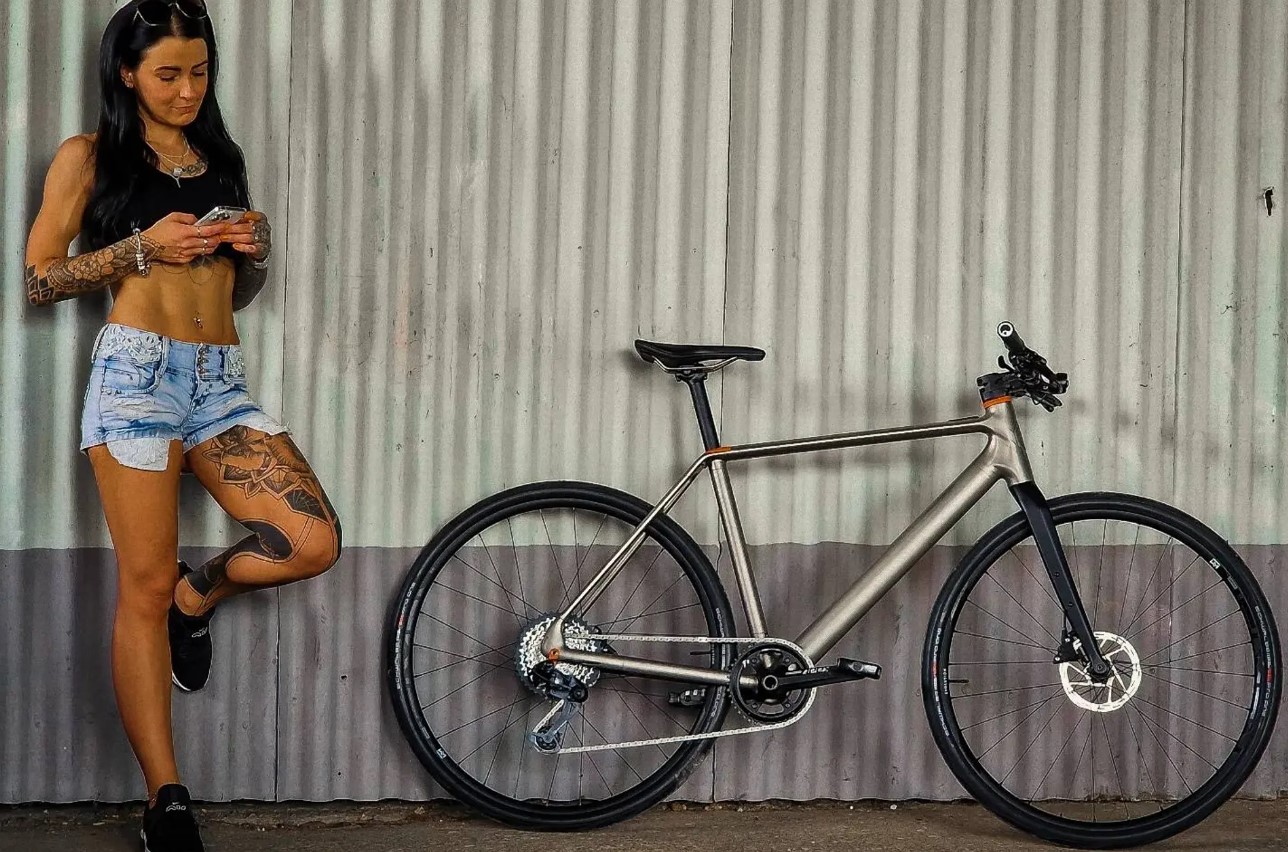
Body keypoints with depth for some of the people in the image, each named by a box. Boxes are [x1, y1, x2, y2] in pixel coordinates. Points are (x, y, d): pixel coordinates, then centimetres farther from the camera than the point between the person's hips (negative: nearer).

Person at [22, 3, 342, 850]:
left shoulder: (220, 158, 19)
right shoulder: (89, 158, 5)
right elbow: (41, 277, 1)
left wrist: (256, 249, 3)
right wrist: (140, 248, -10)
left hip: (221, 383, 5)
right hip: (137, 375, -4)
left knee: (314, 541, -14)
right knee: (144, 587, -6)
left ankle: (198, 596, 18)